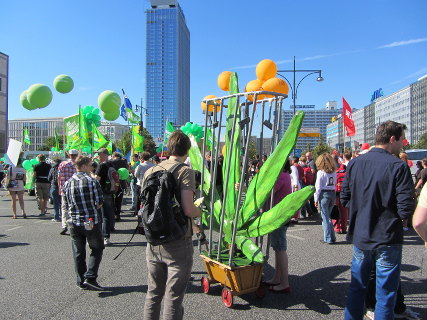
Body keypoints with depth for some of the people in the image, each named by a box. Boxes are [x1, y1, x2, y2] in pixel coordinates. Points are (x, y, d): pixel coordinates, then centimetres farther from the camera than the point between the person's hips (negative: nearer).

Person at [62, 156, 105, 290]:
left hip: (74, 223, 4)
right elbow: (99, 203, -9)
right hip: (92, 222, -4)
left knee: (78, 253, 14)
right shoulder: (92, 181, -10)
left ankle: (81, 281, 20)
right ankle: (90, 278, 1)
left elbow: (65, 207, 5)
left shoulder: (67, 183, 4)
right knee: (97, 249, 11)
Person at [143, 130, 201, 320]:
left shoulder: (150, 171, 4)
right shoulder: (185, 171, -13)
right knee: (173, 298, 7)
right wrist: (200, 212, -2)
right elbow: (188, 209, -22)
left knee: (153, 293, 21)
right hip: (178, 244, -5)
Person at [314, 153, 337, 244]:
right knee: (329, 216, 18)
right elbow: (335, 184, 7)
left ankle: (328, 239, 7)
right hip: (333, 193, 5)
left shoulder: (321, 172, -9)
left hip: (324, 194, -5)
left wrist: (316, 199, -3)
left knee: (325, 217, 3)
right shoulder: (334, 172, 5)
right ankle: (332, 237, 19)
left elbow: (318, 187, -8)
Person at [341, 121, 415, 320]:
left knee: (357, 288, 18)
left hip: (360, 238, 5)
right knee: (385, 294, 10)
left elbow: (345, 199, 5)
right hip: (387, 240, -4)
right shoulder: (398, 166, -15)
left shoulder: (354, 163, 0)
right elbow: (406, 210, -16)